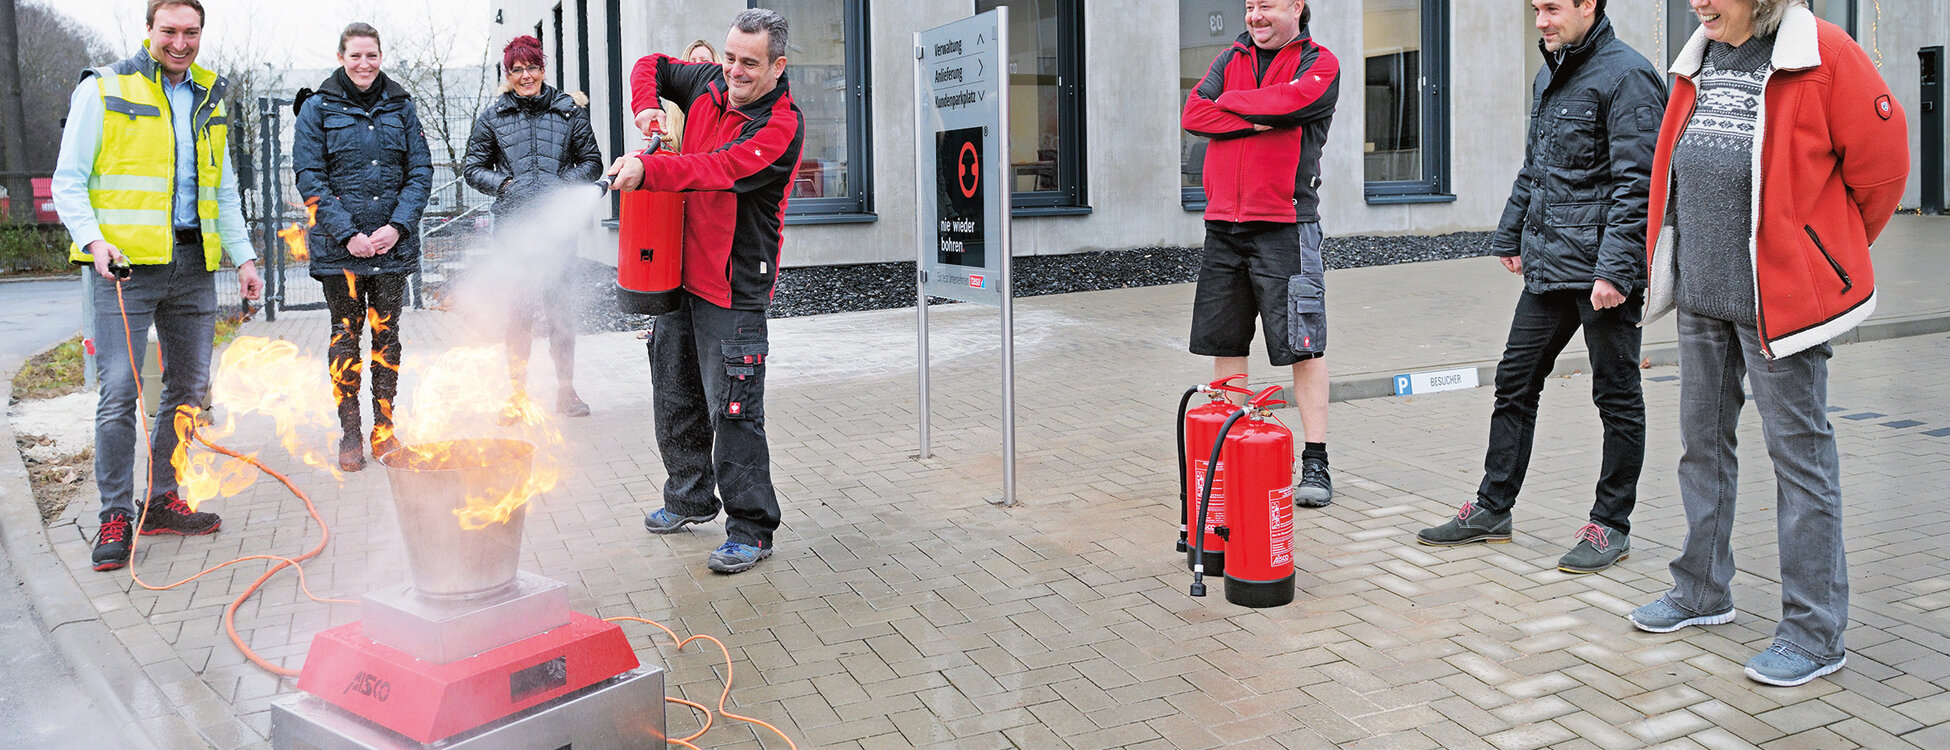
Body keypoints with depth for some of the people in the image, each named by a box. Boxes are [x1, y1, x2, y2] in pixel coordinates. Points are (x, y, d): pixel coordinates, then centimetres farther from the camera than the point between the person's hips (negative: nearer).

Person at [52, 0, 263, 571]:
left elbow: (224, 192, 22)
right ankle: (117, 516, 0)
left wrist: (243, 256, 13)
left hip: (193, 265, 6)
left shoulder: (209, 100, 16)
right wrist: (93, 240, -16)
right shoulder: (103, 90, 1)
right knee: (119, 391, -9)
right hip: (125, 265, -5)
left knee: (190, 388, 8)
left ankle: (161, 501, 20)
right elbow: (68, 181, 0)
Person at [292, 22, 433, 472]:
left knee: (386, 334, 8)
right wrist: (347, 234, -13)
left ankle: (384, 430, 17)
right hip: (339, 248, -2)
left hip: (394, 245, 2)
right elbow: (310, 178, -4)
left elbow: (420, 170, 5)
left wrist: (398, 226, -9)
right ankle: (350, 435, 11)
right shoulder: (318, 108, 1)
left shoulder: (400, 106, 8)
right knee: (346, 336, 3)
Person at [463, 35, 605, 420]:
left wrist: (564, 184, -5)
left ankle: (566, 389, 12)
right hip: (512, 222, 0)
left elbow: (592, 162, 11)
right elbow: (474, 168, 14)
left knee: (560, 304, 0)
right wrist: (505, 184, -3)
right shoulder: (493, 117, 9)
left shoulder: (568, 111, 7)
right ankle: (517, 393, 10)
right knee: (518, 306, 0)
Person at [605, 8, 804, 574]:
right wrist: (645, 107, 2)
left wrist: (648, 170, -38)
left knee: (733, 409, -8)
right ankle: (691, 498, 36)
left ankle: (750, 528, 3)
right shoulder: (708, 86, 6)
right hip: (680, 272, 8)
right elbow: (654, 65, 22)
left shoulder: (782, 125, -15)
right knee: (676, 395, 18)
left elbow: (723, 168, -29)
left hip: (733, 288, -8)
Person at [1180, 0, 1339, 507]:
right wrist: (1256, 119, -10)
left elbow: (1282, 103, -18)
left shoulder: (1319, 65, 1)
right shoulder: (1232, 59, 15)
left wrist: (1227, 103, -3)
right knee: (1225, 342, 10)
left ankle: (1315, 463, 4)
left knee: (1303, 345, -4)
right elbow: (1193, 115, 1)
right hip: (1223, 224, 5)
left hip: (1285, 228, -5)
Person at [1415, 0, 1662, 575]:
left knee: (1617, 398, 4)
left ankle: (1611, 526, 15)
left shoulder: (1626, 75, -11)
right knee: (1515, 384, 11)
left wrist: (1614, 268, -22)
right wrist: (1511, 236, 24)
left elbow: (1635, 184, -17)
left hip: (1602, 271, -8)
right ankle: (1492, 509, 21)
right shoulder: (1549, 75, 16)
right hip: (1547, 267, 9)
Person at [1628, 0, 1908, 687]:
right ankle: (1702, 592, 32)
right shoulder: (1699, 64, 11)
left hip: (1778, 297, -7)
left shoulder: (1823, 57, -10)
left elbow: (1881, 167, -5)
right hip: (1701, 295, 7)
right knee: (1702, 442, 16)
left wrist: (1827, 256, 6)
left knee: (1799, 453, -1)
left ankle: (1815, 632, 9)